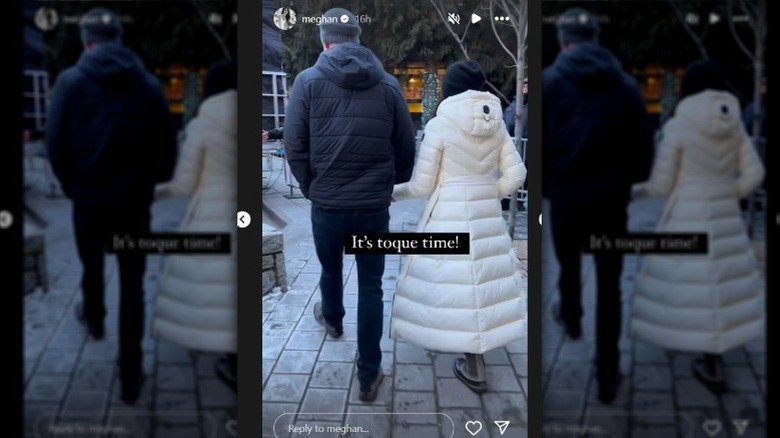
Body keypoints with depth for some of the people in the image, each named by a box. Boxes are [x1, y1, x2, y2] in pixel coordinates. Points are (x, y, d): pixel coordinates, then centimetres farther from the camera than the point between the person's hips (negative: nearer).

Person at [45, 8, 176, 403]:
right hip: (134, 200, 0)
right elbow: (166, 145, -4)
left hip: (89, 198, 0)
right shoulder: (148, 84, -3)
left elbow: (55, 144, -8)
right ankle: (131, 376, 5)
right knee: (132, 286, 7)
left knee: (92, 268, 26)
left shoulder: (71, 81, -6)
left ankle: (94, 319, 54)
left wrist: (72, 185, 8)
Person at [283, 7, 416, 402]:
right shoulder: (388, 85, -1)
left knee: (331, 269, 26)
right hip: (374, 206, 0)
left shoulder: (308, 81, -5)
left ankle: (332, 320, 55)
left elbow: (294, 146, -6)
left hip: (326, 204, 0)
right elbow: (406, 149, 2)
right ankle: (369, 375, 13)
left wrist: (310, 188, 9)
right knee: (371, 286, 10)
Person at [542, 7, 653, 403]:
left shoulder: (548, 82, -8)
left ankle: (571, 318, 54)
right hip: (612, 199, 1)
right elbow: (643, 144, -1)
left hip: (566, 197, 0)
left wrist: (544, 185, 5)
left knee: (568, 265, 27)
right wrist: (630, 182, 13)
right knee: (609, 287, 7)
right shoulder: (625, 84, -2)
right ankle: (607, 377, 9)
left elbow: (537, 144, -8)